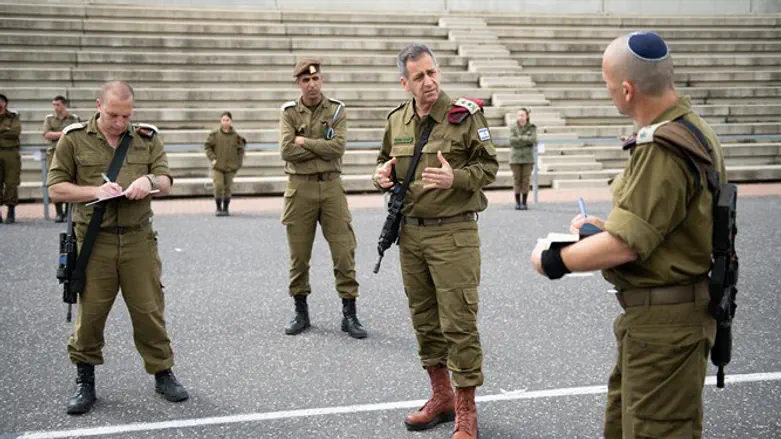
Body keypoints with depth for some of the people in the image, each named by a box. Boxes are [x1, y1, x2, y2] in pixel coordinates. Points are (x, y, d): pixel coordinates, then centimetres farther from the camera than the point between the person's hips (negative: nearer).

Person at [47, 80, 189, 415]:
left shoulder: (147, 139, 9)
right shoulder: (74, 139, 3)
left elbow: (166, 181, 8)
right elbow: (56, 189, 2)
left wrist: (150, 180, -16)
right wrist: (95, 191, -14)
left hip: (138, 240, 1)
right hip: (93, 241, -1)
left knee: (149, 309, 4)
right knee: (90, 312, 3)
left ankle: (162, 373, 19)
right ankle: (84, 381, 20)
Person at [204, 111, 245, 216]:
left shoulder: (236, 136, 0)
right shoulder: (215, 134, -3)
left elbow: (241, 150, 8)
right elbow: (207, 146, 4)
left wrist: (238, 163, 1)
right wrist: (212, 158, -7)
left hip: (231, 168, 1)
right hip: (217, 167, -1)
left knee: (227, 188, 4)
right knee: (218, 186, -10)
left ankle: (225, 209, 19)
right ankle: (219, 208, 7)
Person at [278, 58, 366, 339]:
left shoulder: (337, 110, 3)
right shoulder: (289, 112, 3)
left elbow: (337, 147, -12)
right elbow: (287, 151, -11)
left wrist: (303, 141, -9)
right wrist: (322, 148, -10)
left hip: (331, 186, 0)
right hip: (300, 188, 0)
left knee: (344, 251, -2)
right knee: (299, 255, 7)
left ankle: (349, 313, 8)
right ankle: (301, 312, 22)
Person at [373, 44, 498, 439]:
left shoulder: (465, 115, -7)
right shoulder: (397, 120, 8)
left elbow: (488, 166, -6)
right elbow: (386, 162, 22)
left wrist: (455, 177, -24)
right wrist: (382, 176, -1)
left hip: (453, 233, -6)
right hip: (410, 232, 6)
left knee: (459, 323, -4)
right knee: (424, 319, 15)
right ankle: (441, 397, 31)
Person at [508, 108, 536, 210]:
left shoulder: (532, 127, 4)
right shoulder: (513, 127, 4)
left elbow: (533, 139, -10)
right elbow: (512, 140, -9)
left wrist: (520, 138, -10)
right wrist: (526, 140, -11)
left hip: (527, 157, 0)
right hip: (515, 157, 0)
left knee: (525, 179, -1)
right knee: (516, 179, -1)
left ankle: (524, 202, 5)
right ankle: (517, 202, 6)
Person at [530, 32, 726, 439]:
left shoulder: (662, 149, -27)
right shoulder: (689, 127, 7)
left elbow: (625, 246, -27)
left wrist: (551, 260, -13)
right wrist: (606, 225, 14)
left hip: (663, 319, -10)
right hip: (664, 309, 10)